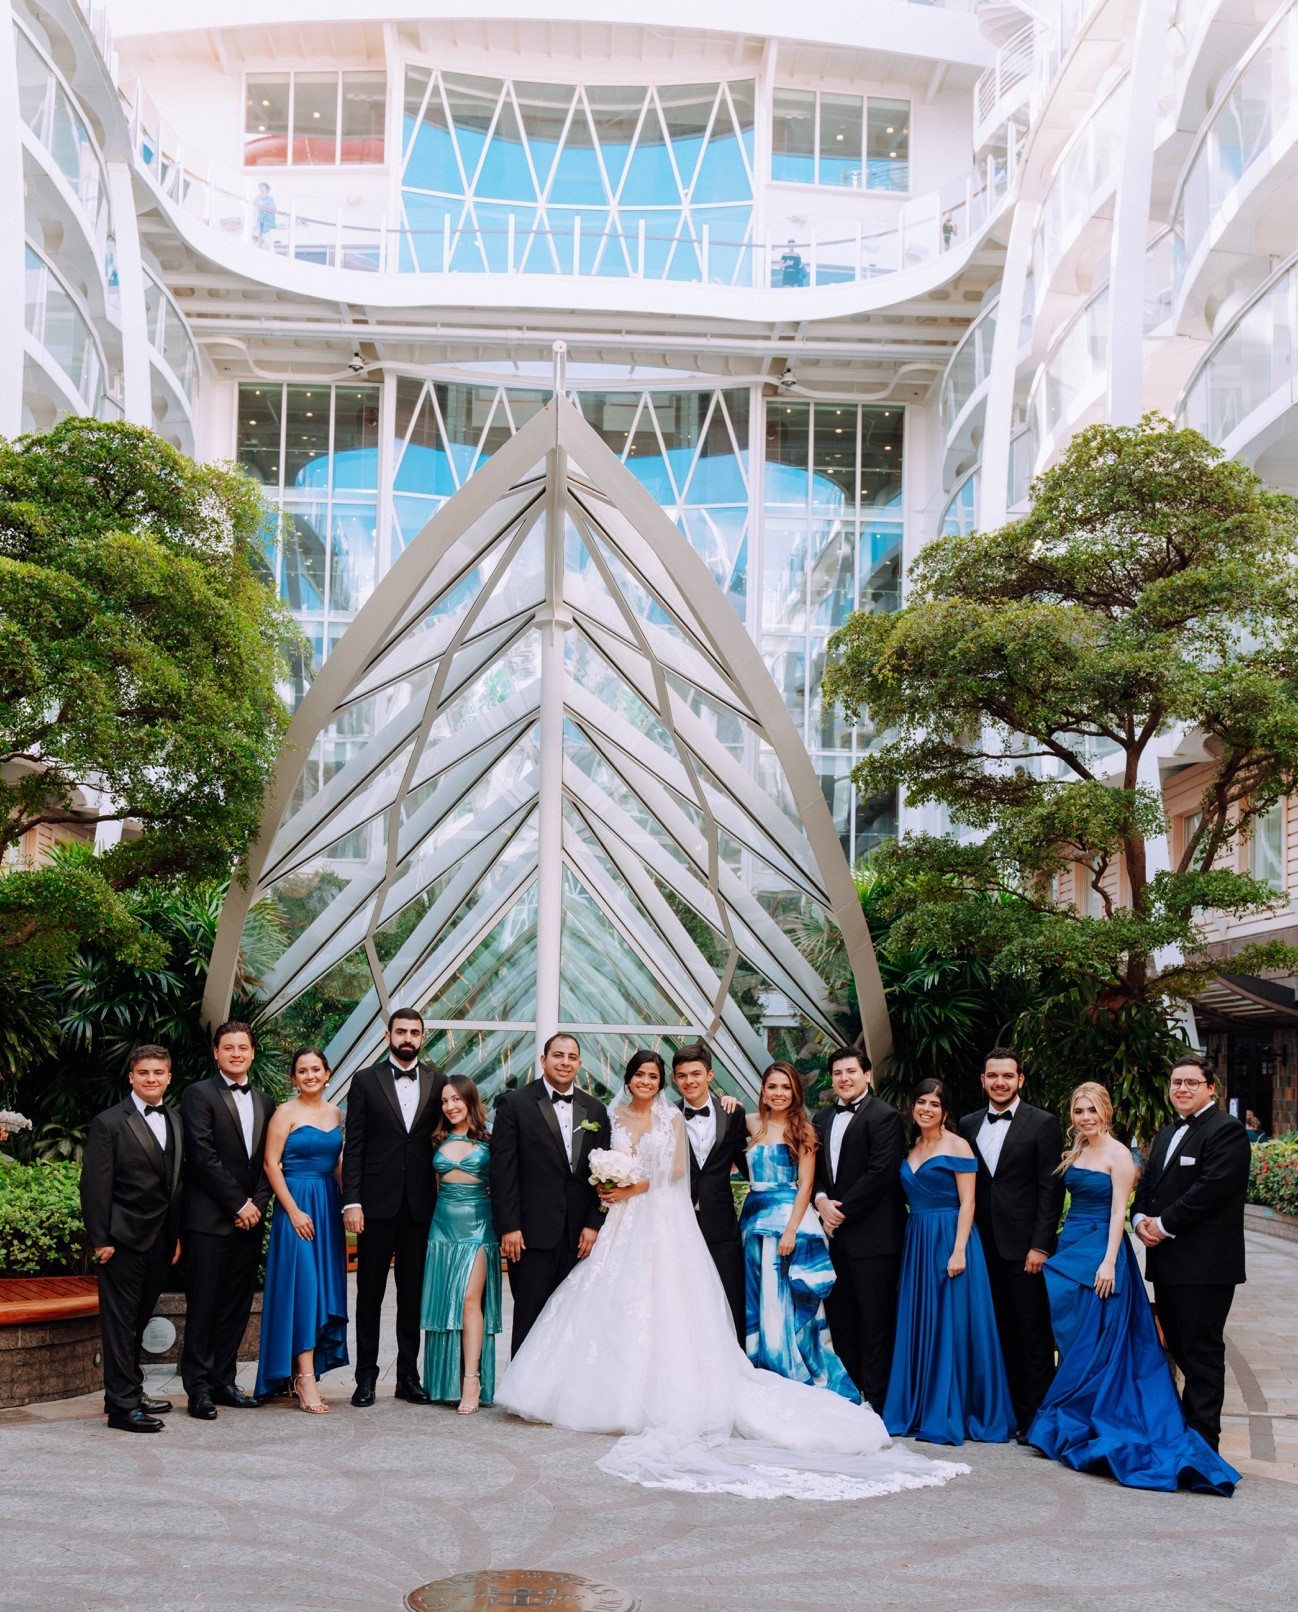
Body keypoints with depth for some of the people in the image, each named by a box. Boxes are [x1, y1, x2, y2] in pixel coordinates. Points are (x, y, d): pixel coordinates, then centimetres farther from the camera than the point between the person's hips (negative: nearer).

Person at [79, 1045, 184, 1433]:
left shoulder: (175, 1121, 13)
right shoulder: (108, 1123, -7)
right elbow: (95, 1185, -9)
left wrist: (177, 1236, 11)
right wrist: (100, 1239, -13)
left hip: (160, 1240, 6)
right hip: (124, 1239, -6)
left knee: (140, 1318, 15)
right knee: (120, 1321, -2)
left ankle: (132, 1390, 25)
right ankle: (122, 1405, 1)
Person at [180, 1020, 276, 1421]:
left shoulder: (264, 1102, 16)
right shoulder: (199, 1095, -3)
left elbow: (269, 1162, 14)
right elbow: (203, 1157, -11)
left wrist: (257, 1204, -2)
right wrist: (238, 1204, -12)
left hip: (249, 1219, 6)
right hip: (209, 1219, -6)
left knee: (237, 1305, 8)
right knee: (203, 1305, -3)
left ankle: (223, 1380, 16)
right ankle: (199, 1388, 2)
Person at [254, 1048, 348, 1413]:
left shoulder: (334, 1113, 11)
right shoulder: (285, 1112, -6)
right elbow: (271, 1164, -10)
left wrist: (345, 1202, 7)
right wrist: (293, 1211, -16)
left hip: (329, 1205, 6)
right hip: (297, 1203, -6)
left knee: (326, 1286, 7)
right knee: (301, 1284, -9)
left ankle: (304, 1373, 17)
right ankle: (306, 1380, -8)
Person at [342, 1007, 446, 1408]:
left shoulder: (438, 1081, 7)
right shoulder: (365, 1081, 1)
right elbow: (354, 1146, -1)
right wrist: (351, 1201, -8)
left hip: (421, 1204, 2)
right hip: (377, 1202, -2)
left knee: (414, 1293, 8)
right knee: (370, 1292, 5)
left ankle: (408, 1376, 17)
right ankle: (366, 1378, 13)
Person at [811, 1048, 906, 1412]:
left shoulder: (884, 1117, -6)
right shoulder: (822, 1119, 17)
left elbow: (881, 1172, -14)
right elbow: (813, 1168, 17)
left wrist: (843, 1210, -13)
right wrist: (821, 1201, -3)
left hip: (871, 1234, -7)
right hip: (833, 1232, 7)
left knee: (875, 1319, -2)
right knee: (839, 1317, 9)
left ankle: (876, 1398, 4)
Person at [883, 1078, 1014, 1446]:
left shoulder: (957, 1146, -6)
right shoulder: (910, 1149, 12)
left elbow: (967, 1202, -11)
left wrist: (959, 1251, -19)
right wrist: (909, 1247, 8)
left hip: (949, 1240, -7)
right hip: (916, 1243, 7)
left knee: (951, 1327, -2)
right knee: (917, 1327, 9)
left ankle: (950, 1416, 4)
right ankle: (918, 1411, 17)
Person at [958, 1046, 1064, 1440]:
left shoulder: (1042, 1124, -3)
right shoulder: (969, 1125, 11)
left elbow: (1052, 1189, -6)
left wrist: (1041, 1245, -12)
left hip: (1025, 1246, -4)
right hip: (985, 1246, 4)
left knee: (1034, 1335, 1)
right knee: (1001, 1333, 8)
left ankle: (1036, 1418, 7)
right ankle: (1008, 1412, 16)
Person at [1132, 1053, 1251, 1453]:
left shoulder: (1226, 1130, -9)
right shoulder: (1166, 1134, 20)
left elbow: (1211, 1189, -19)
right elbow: (1148, 1185, 20)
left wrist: (1164, 1224, -16)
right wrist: (1140, 1218, -1)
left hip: (1204, 1265, -9)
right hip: (1167, 1262, 9)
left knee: (1202, 1352, -4)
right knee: (1179, 1348, 15)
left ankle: (1202, 1439, 1)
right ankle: (1186, 1425, 24)